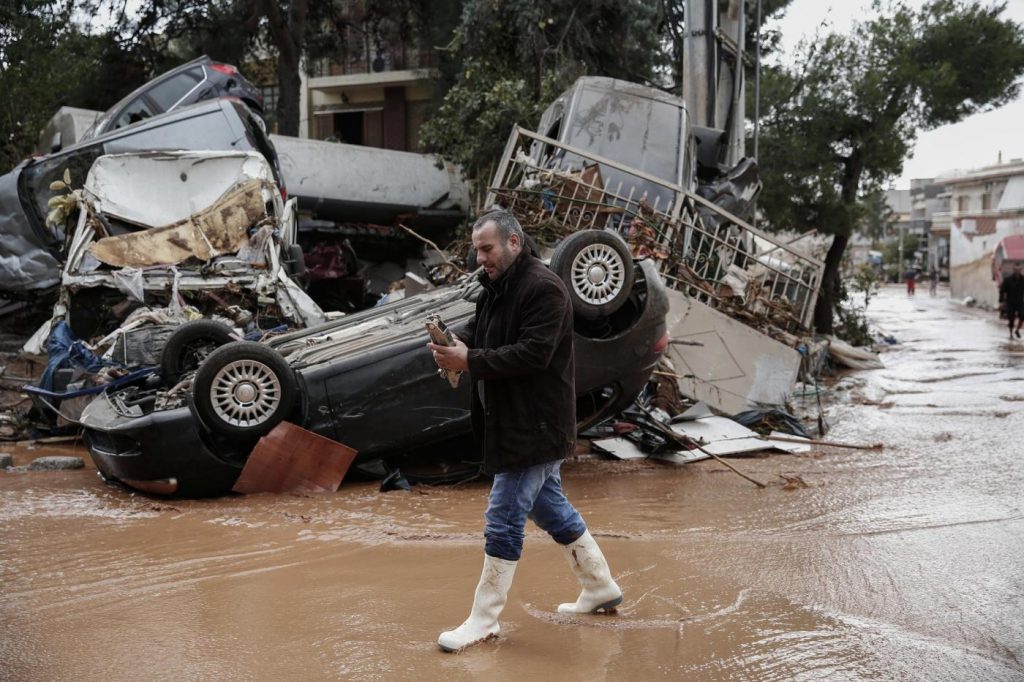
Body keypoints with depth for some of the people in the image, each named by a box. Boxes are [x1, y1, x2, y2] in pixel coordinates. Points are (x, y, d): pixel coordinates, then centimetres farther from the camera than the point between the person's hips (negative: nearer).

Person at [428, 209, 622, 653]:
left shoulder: (543, 288, -18)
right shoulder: (496, 287, 11)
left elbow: (534, 352, -26)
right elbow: (477, 330, 15)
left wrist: (470, 362, -27)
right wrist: (453, 342, -9)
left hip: (535, 427, -10)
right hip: (515, 422, 10)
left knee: (503, 520, -5)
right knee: (548, 506, 20)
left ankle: (483, 621, 6)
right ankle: (600, 587, 34)